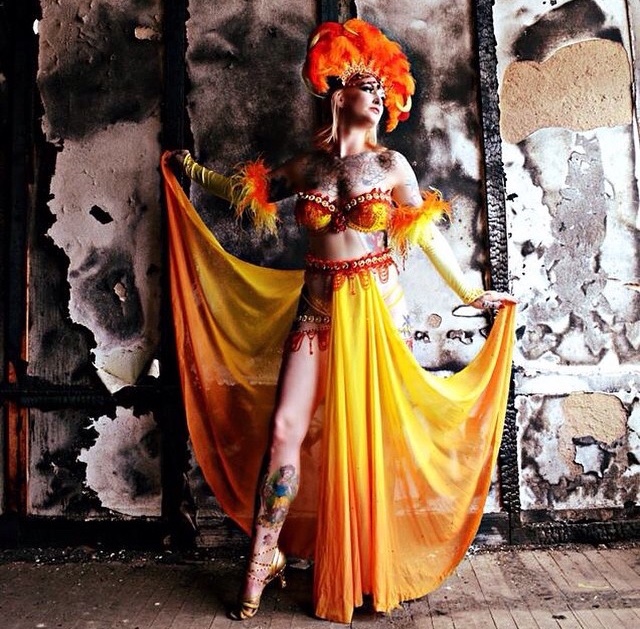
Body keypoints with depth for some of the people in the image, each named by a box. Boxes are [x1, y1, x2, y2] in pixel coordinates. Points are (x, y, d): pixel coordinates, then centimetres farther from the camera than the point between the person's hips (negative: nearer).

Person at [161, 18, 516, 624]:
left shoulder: (392, 164, 5)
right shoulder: (307, 164, 10)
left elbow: (427, 234, 8)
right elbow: (246, 190, 23)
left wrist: (471, 292, 9)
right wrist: (193, 171, 22)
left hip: (378, 305, -1)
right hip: (317, 305, 2)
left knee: (374, 431, 4)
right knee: (285, 428, -5)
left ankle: (375, 564, 23)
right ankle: (264, 558, 9)